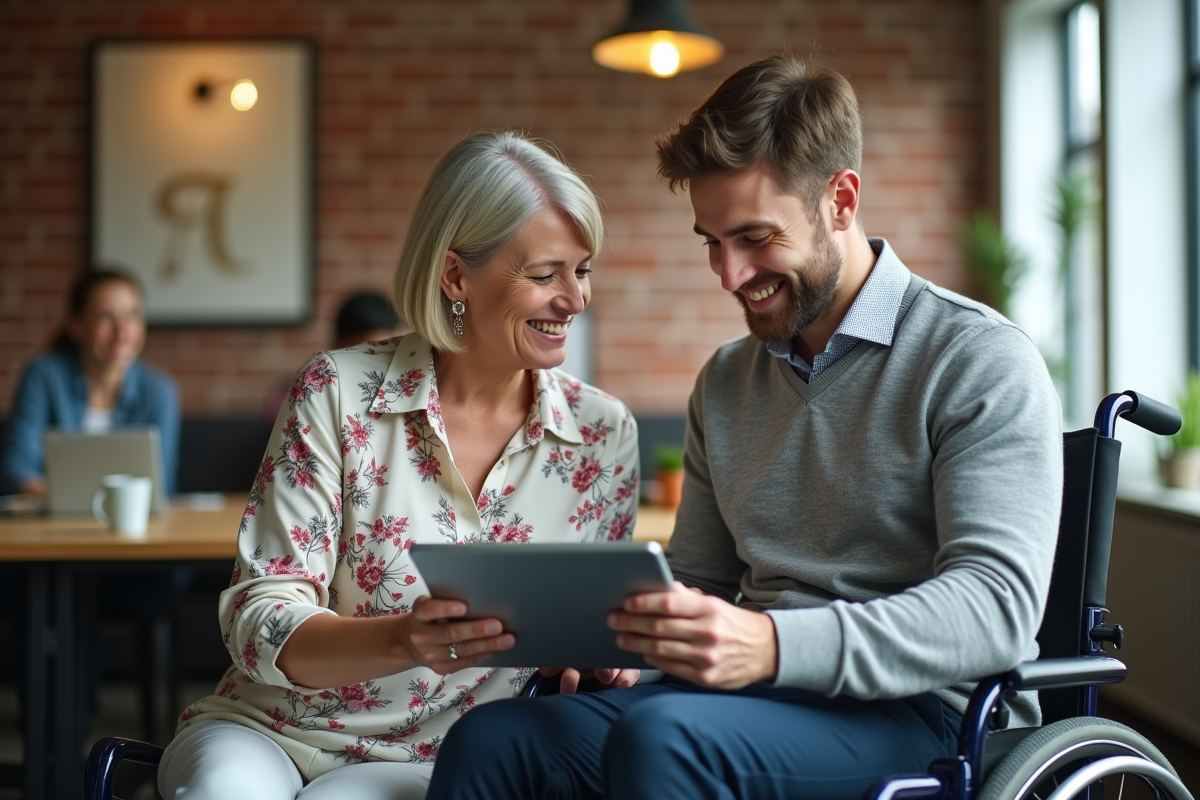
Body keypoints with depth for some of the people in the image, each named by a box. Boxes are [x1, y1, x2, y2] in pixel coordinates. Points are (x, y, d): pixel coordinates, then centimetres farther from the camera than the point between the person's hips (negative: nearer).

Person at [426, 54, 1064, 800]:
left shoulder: (979, 360, -4)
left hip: (928, 711, -5)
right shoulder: (726, 382, 18)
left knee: (662, 737, -34)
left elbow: (999, 602, -15)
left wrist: (774, 646, -29)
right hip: (762, 697, 6)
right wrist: (617, 623, -3)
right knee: (490, 740, -22)